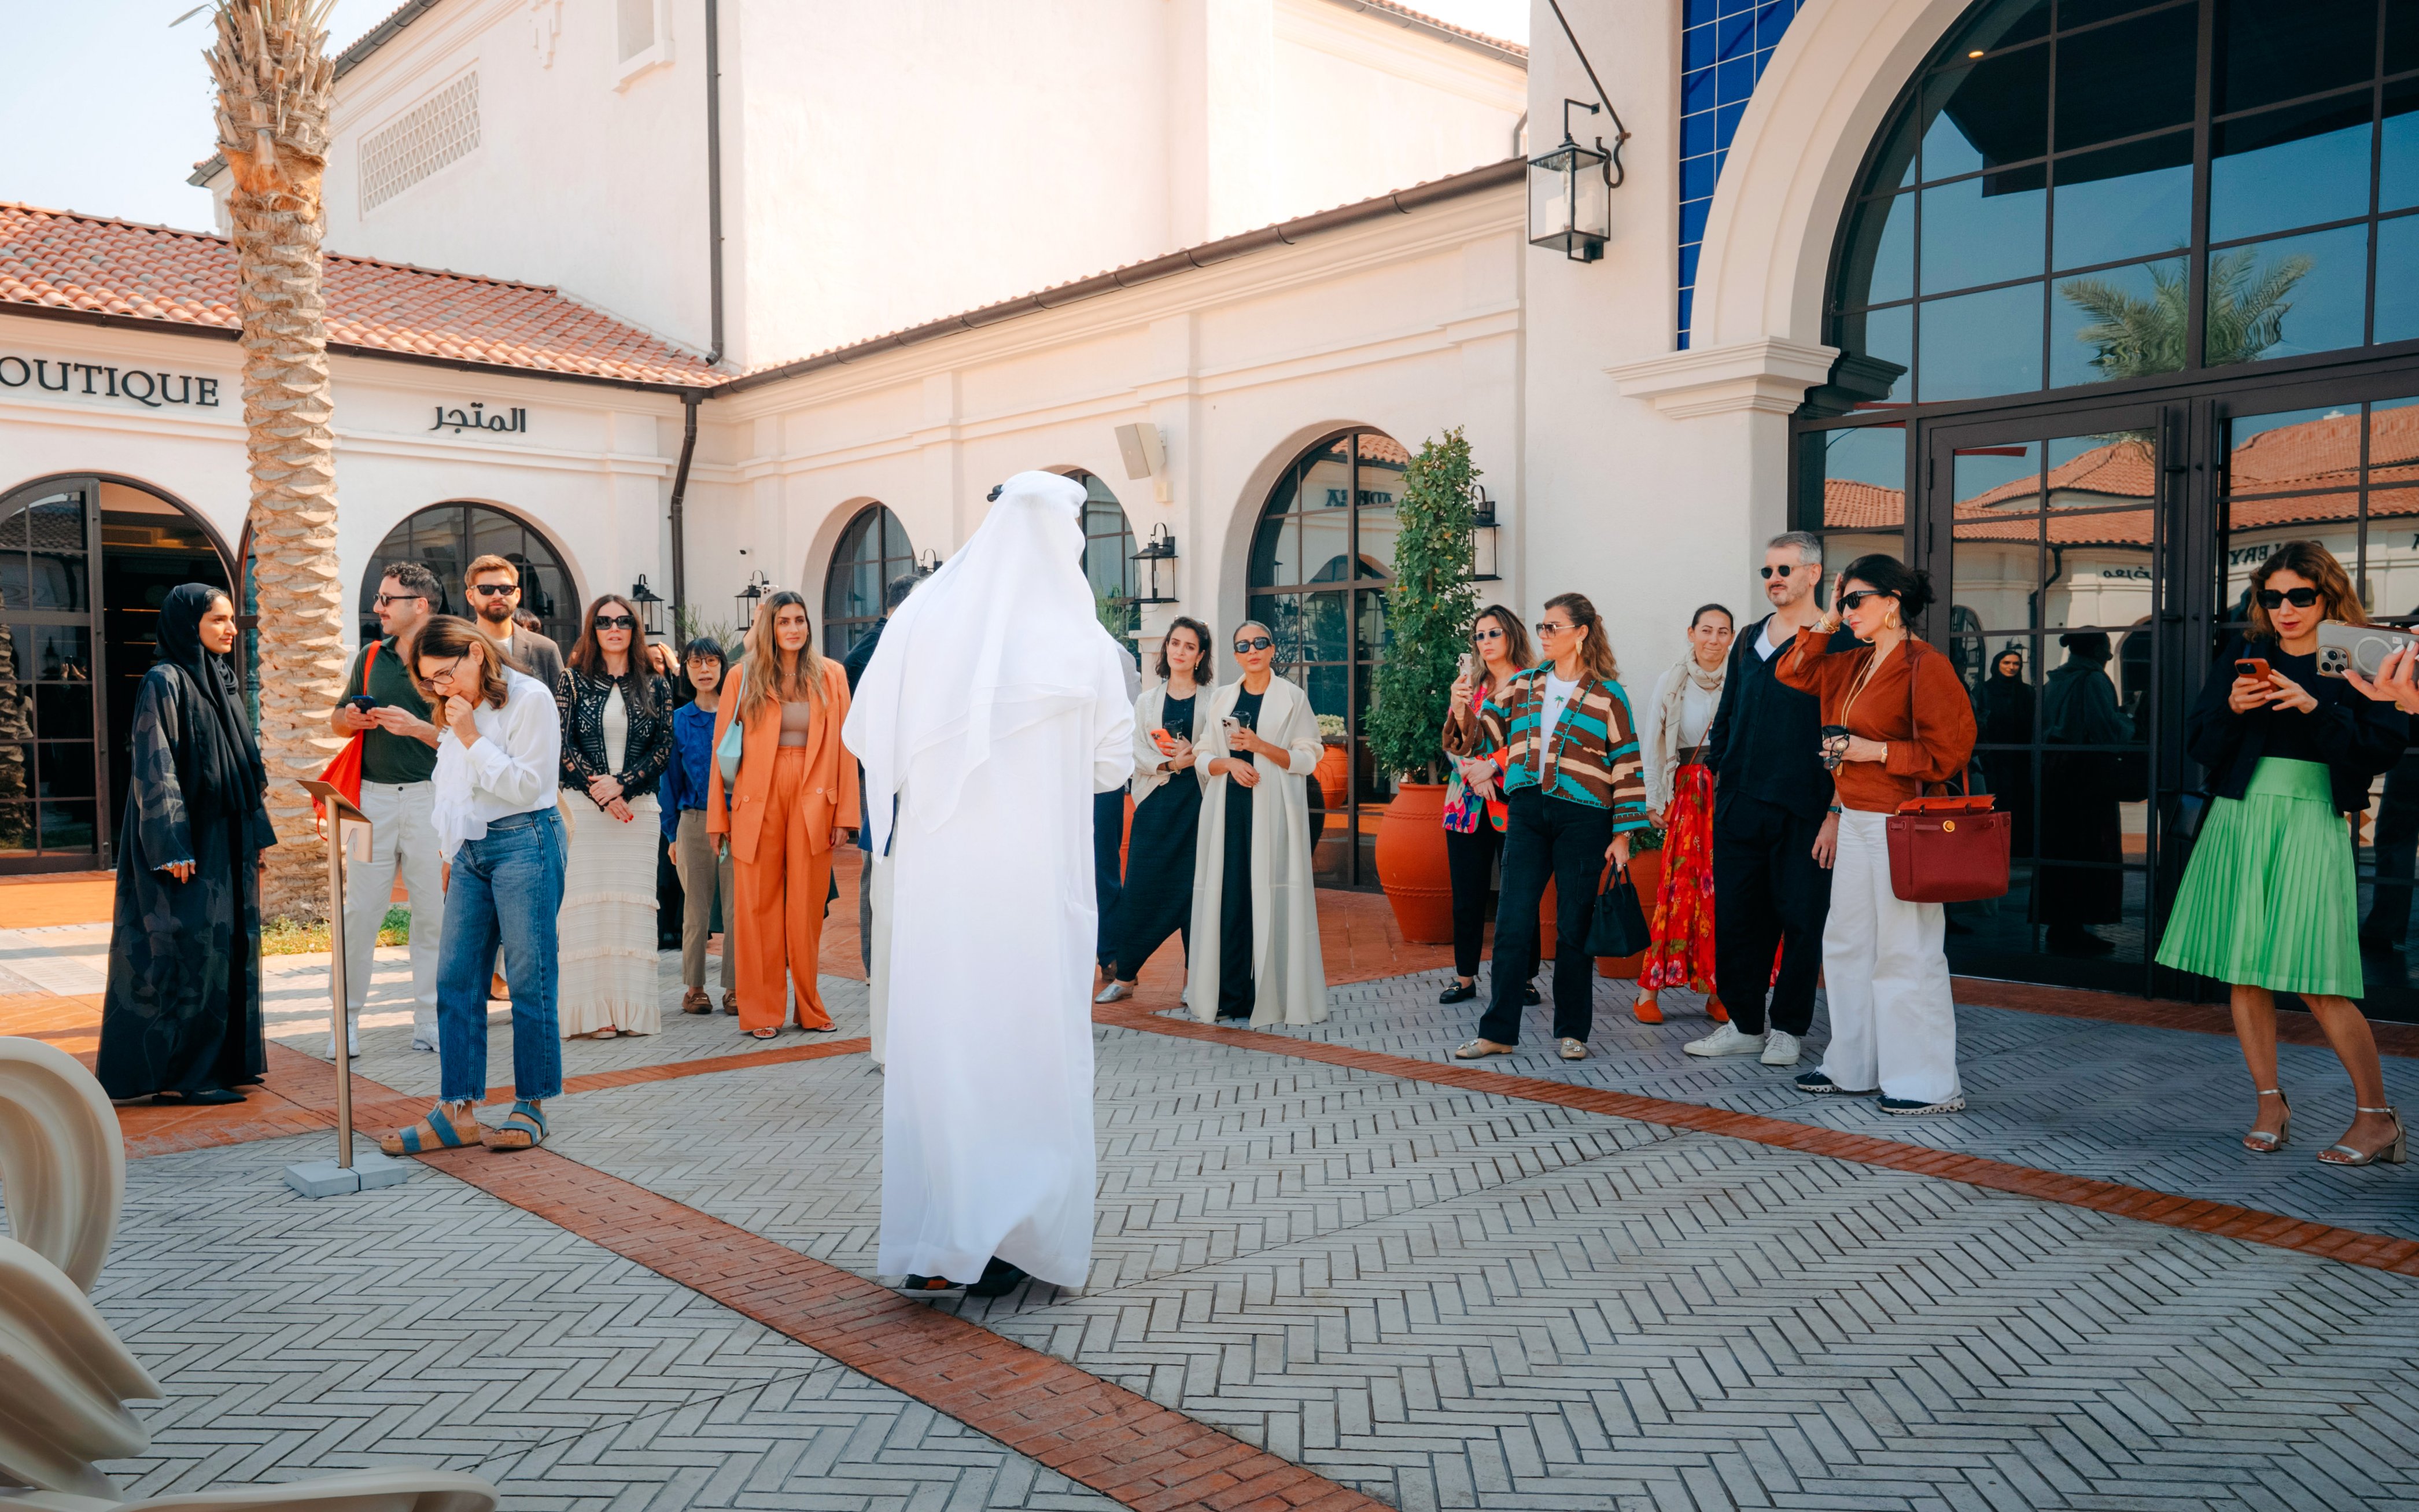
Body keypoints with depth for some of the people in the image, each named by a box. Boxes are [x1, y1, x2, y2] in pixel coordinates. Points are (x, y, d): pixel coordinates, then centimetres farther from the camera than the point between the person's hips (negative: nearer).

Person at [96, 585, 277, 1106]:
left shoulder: (224, 679, 13)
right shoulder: (164, 682, -11)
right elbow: (155, 769, -16)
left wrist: (257, 832, 16)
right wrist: (173, 848, -20)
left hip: (228, 839, 9)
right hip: (188, 841, -8)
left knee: (230, 944, 11)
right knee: (188, 949, -6)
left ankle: (226, 1059, 19)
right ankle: (178, 1076, 1)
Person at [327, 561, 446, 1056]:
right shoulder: (371, 657, 13)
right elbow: (336, 718, 23)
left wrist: (415, 726, -18)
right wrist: (351, 719, 1)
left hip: (430, 796, -4)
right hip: (373, 797, 4)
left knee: (433, 913, 2)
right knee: (360, 909, 2)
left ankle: (430, 1023, 11)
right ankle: (348, 1019, 11)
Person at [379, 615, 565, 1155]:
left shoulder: (530, 699, -8)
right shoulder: (460, 709, 15)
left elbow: (526, 785, -14)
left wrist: (471, 738, -14)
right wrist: (450, 853, 18)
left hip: (524, 842, -7)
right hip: (469, 848, 8)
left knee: (529, 978, -3)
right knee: (456, 978, 3)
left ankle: (532, 1107, 6)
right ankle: (457, 1111, 7)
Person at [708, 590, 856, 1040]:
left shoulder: (831, 676, 7)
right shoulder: (745, 676, 4)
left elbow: (842, 748, 4)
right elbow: (723, 748, 4)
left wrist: (844, 815, -3)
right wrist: (719, 817, -1)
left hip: (813, 802, 1)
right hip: (757, 802, -1)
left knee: (808, 907, 5)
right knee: (758, 907, 2)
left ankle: (810, 1008, 16)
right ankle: (762, 1013, 10)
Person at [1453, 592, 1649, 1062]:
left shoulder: (1607, 695, -1)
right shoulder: (1524, 685, 12)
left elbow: (1627, 767, -1)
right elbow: (1484, 735, 13)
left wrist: (1623, 834, -4)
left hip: (1583, 819, -3)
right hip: (1527, 814, 3)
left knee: (1574, 927, 4)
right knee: (1512, 924, 0)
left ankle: (1572, 1030, 17)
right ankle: (1498, 1031, 6)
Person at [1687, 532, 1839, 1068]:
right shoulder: (1749, 640, 15)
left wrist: (1836, 812, -13)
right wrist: (1716, 765, 12)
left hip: (1803, 810, -6)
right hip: (1740, 803, 6)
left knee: (1800, 919, 3)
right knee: (1735, 917, 8)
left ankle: (1788, 1028, 16)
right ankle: (1744, 1023, 20)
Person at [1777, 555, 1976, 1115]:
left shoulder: (1925, 666, -12)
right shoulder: (1853, 665, 12)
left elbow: (1948, 752, -16)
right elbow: (1792, 672, 22)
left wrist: (1876, 751, -17)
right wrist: (1826, 622, 12)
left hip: (1900, 826, -9)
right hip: (1856, 821, 9)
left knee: (1906, 953, -5)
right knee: (1846, 944, 14)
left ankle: (1931, 1084, 4)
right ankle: (1854, 1068, 25)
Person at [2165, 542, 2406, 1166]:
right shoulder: (2243, 657, 11)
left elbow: (2382, 750, -7)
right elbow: (2198, 745, 9)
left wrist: (2314, 707, -18)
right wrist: (2232, 709, -10)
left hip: (2311, 824, -3)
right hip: (2238, 818, 4)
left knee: (2318, 984, -7)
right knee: (2243, 971, 4)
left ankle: (2377, 1115, 7)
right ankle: (2271, 1104, 17)